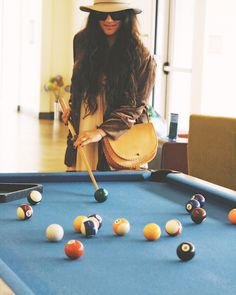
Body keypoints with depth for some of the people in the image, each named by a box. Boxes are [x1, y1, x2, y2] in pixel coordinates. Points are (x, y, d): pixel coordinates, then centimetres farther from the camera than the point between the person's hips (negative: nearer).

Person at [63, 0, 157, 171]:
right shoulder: (82, 41, 3)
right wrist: (72, 107, 12)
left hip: (120, 137, -4)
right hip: (81, 130, 4)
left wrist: (102, 131, -22)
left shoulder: (142, 57, -12)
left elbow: (136, 106, -13)